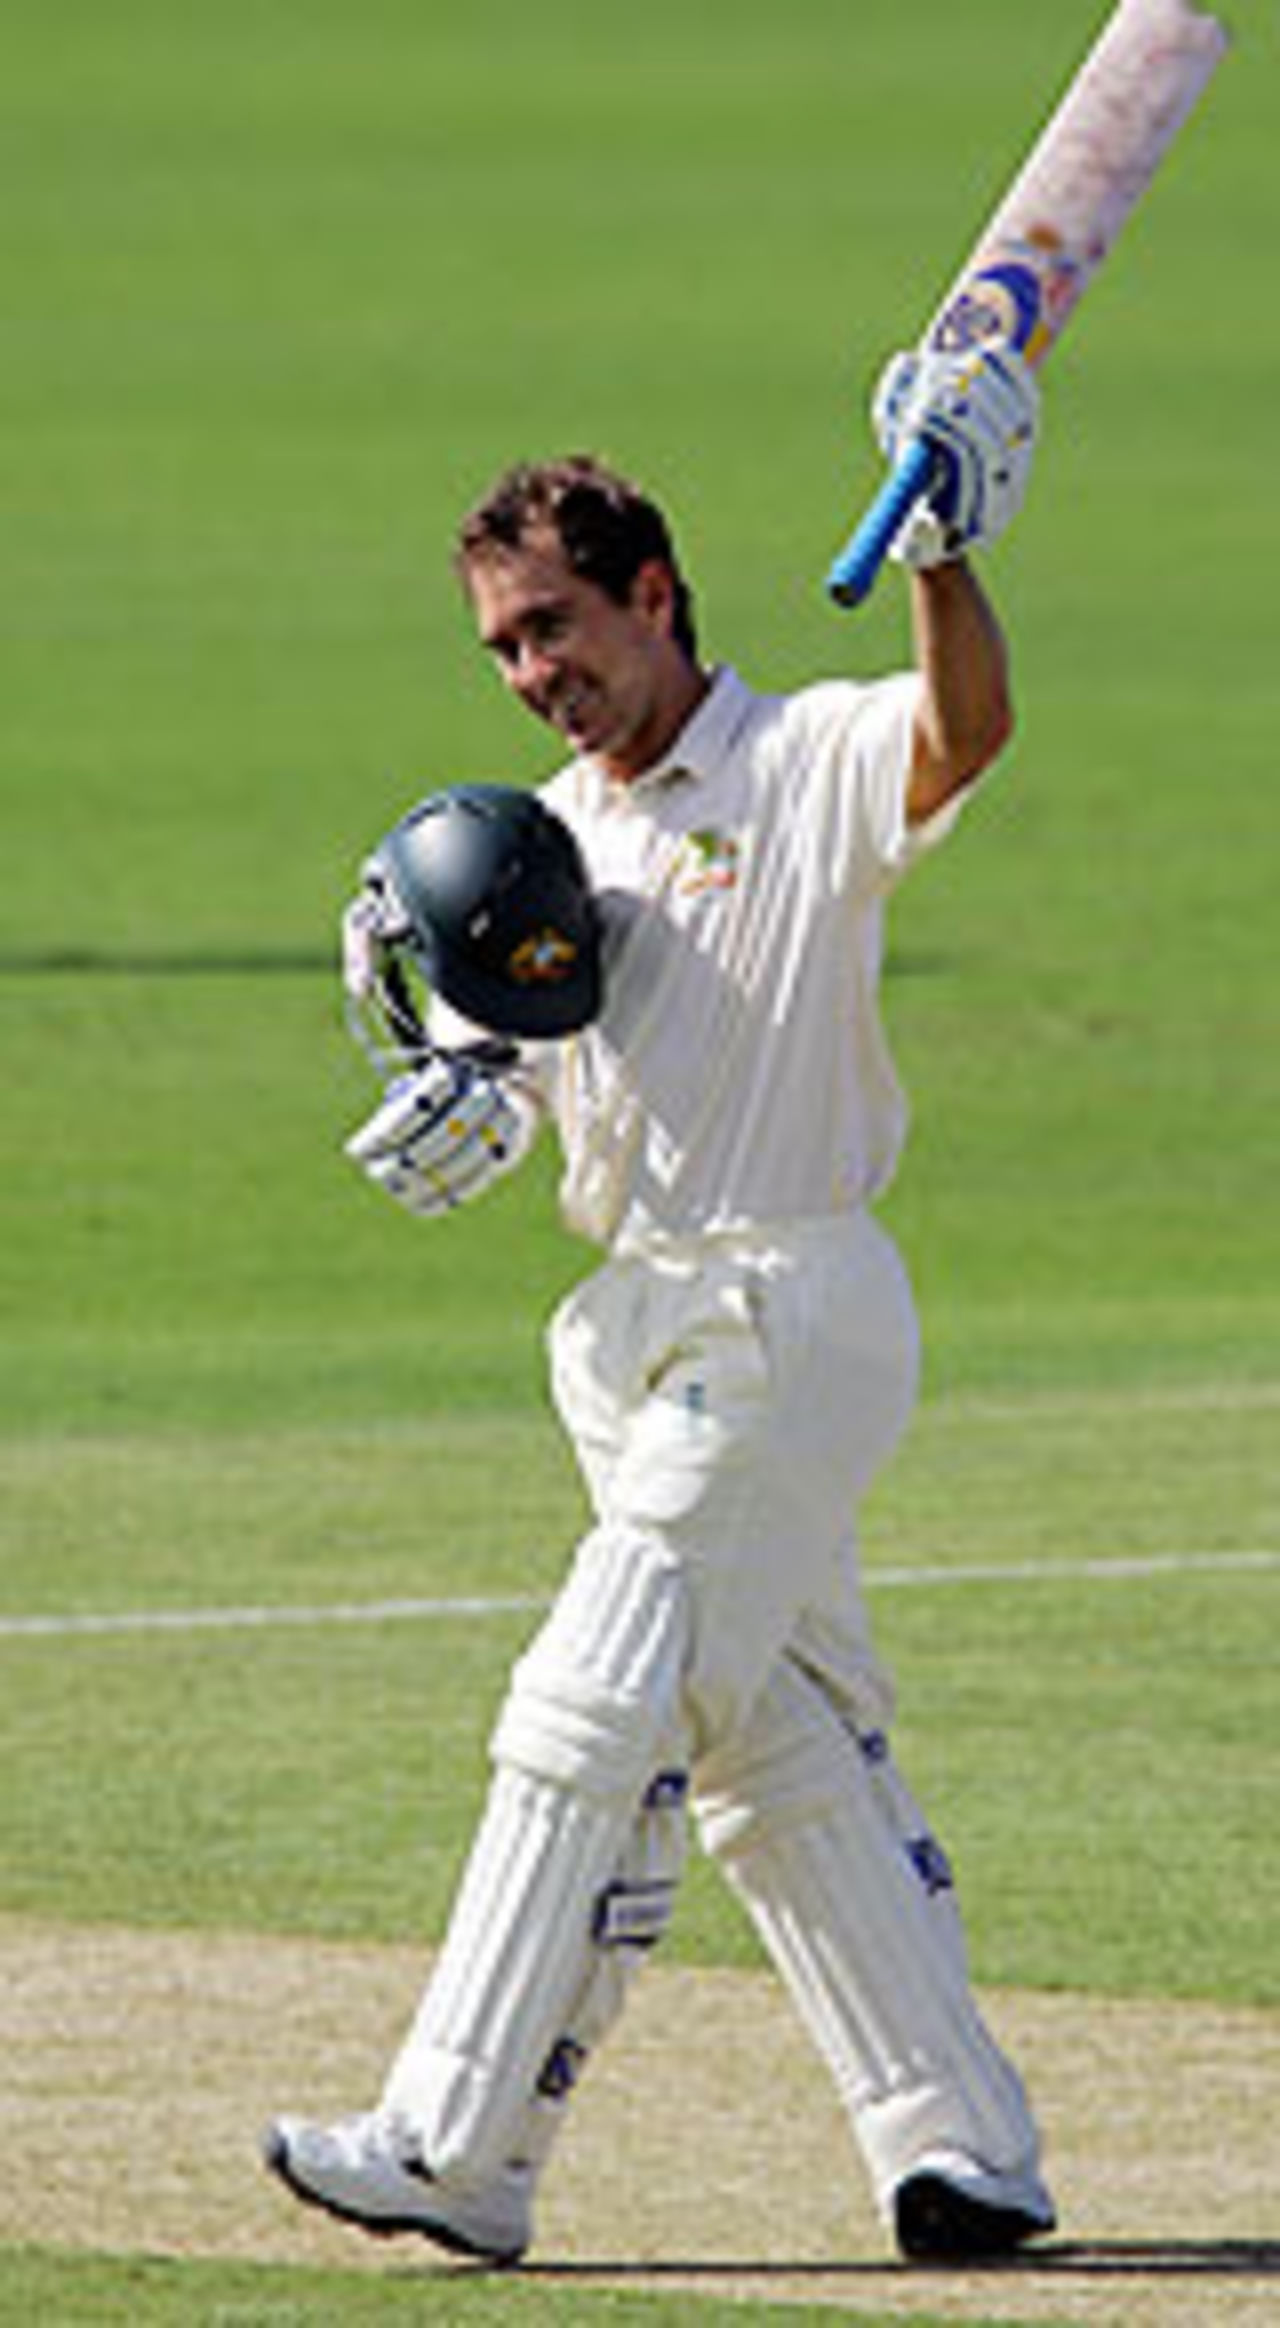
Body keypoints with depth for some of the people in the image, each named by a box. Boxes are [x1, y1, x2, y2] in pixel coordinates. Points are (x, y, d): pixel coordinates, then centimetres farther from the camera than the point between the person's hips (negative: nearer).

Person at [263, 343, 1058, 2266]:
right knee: (781, 1758, 10)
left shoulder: (811, 765, -8)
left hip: (796, 1305, -9)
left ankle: (456, 2151, -12)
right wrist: (467, 1101, -6)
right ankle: (963, 2148, 15)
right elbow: (527, 1081, 17)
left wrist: (942, 559, -46)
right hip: (646, 1327, 9)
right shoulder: (549, 838, 16)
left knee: (591, 1722, -12)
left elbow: (965, 735, -29)